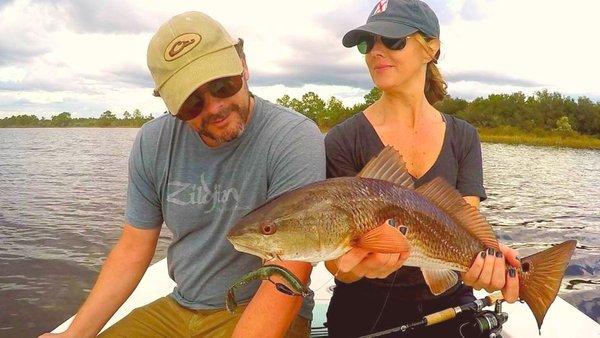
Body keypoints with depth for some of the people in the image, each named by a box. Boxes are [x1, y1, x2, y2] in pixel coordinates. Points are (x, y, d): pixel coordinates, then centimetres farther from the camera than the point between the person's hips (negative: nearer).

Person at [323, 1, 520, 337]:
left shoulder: (463, 137, 1)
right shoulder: (344, 140, -10)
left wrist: (483, 258, -27)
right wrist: (352, 268, -33)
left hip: (447, 301, 2)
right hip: (367, 309, -2)